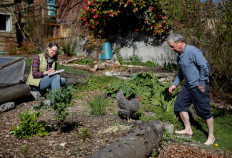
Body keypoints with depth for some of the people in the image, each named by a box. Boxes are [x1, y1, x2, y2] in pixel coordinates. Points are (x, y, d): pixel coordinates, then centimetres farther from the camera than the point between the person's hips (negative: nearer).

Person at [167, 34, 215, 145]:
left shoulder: (192, 51, -19)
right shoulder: (180, 55, 11)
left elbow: (204, 66, -23)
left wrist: (202, 84, -18)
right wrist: (175, 84, 16)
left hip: (199, 86, -9)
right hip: (188, 86, 9)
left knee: (204, 111, 0)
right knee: (180, 104, 11)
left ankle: (211, 137, 16)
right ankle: (188, 129, 25)